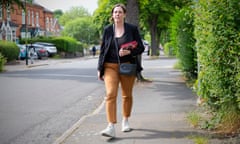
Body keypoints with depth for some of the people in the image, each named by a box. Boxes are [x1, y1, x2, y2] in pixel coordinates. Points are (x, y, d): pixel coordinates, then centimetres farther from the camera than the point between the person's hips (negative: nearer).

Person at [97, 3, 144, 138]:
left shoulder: (132, 29, 1)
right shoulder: (108, 30, 5)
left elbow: (141, 48, 2)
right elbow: (103, 50, 10)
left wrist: (129, 52, -17)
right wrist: (100, 68, 7)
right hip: (110, 67, 0)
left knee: (127, 95, 11)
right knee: (110, 94, -15)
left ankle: (126, 121, 32)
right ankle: (111, 127, -20)